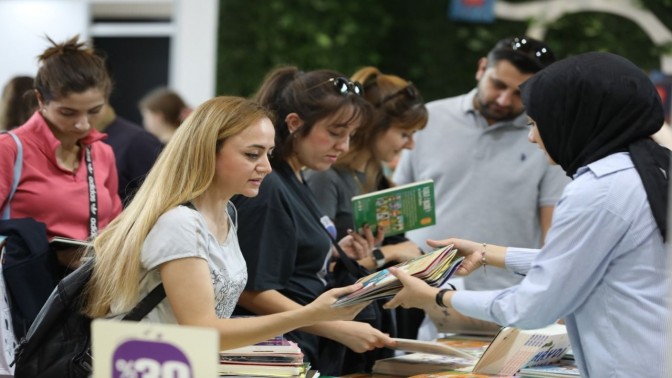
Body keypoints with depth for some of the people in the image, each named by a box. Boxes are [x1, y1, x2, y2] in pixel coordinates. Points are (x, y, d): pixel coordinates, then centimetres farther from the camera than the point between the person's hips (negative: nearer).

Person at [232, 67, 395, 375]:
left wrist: (335, 253, 5)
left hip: (314, 351, 9)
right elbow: (252, 292, -21)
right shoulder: (267, 189, -17)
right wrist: (341, 330, -22)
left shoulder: (296, 184, 11)